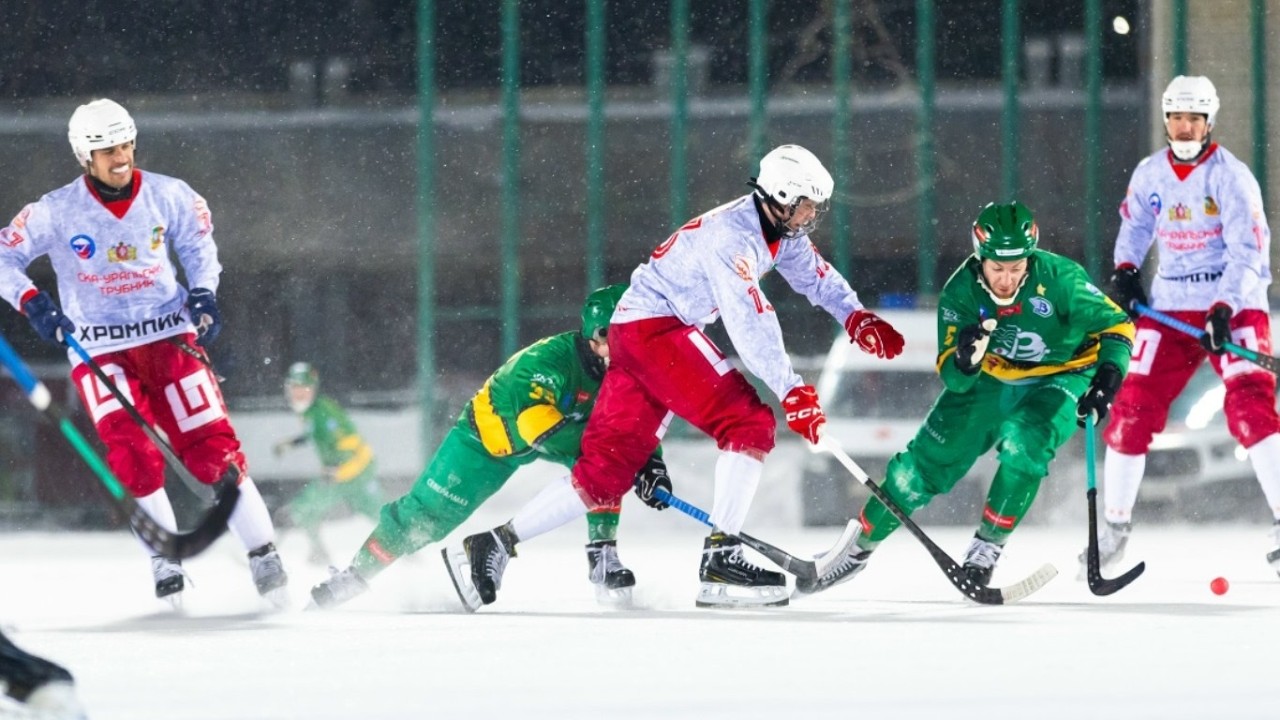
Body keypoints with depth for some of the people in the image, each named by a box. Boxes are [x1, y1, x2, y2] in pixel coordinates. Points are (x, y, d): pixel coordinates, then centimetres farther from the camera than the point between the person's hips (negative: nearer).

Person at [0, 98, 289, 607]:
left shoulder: (167, 196, -4)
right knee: (131, 451, -19)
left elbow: (197, 238, 15)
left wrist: (203, 291, 0)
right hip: (98, 349, -1)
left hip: (169, 336, 1)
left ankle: (263, 553, -2)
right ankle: (165, 556, -5)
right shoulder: (56, 212, -10)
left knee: (210, 445, -7)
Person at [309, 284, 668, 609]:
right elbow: (536, 421, -52)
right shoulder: (549, 360, -40)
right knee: (428, 515, -5)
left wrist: (650, 463, -33)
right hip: (491, 434, -5)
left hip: (564, 427, 5)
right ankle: (356, 575, 13)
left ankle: (602, 557, -17)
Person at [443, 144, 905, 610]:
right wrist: (792, 393, -30)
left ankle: (495, 544, 5)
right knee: (750, 424, -16)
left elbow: (814, 274, 19)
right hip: (653, 327, -10)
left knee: (606, 470, 5)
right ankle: (721, 557, -17)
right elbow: (749, 326, -27)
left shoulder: (779, 229, 9)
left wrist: (856, 318, 0)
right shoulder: (733, 235, -21)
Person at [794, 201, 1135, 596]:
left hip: (1058, 380, -2)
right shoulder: (962, 291, -21)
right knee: (928, 459, -1)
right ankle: (860, 548, 17)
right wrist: (964, 361, -43)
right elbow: (954, 379, -19)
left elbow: (1117, 326, -19)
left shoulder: (1058, 278, -28)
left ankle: (988, 546, -12)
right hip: (988, 380, 3)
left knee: (1022, 445, -31)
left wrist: (1108, 377, -36)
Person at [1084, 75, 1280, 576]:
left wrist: (1223, 312, -26)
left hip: (1234, 303, -5)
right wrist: (1125, 271, 7)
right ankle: (1115, 524, 13)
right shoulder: (1151, 173, 6)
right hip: (1169, 305, 5)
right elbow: (1135, 224, 24)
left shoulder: (1231, 177, -11)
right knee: (1134, 407, 0)